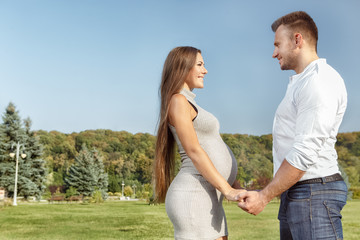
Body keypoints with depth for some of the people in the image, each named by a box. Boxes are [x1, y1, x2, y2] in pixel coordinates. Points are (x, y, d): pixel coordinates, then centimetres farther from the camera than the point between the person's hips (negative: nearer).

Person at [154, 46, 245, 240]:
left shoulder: (189, 103, 22)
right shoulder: (178, 101, -7)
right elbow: (193, 151, -15)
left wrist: (236, 186, 16)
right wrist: (228, 190, -20)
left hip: (208, 200, 10)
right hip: (193, 197, -10)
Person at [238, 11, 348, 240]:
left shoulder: (320, 81, -12)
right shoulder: (301, 83, 21)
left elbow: (305, 152, -19)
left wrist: (264, 196, -15)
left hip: (313, 194, -10)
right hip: (295, 195, 10)